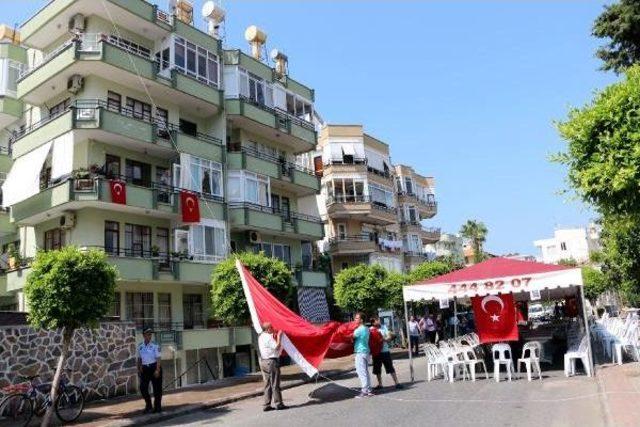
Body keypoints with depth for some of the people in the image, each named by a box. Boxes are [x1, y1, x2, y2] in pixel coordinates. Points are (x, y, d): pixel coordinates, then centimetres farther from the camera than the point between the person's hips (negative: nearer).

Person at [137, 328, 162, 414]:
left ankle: (157, 406, 15)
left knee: (157, 388, 2)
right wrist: (139, 369, 6)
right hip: (145, 368, 3)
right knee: (143, 387, -3)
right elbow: (139, 358, 14)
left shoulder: (155, 345, -6)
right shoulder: (140, 346, 6)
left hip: (154, 367, -3)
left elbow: (158, 358, -9)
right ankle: (148, 405, 17)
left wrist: (157, 370, -16)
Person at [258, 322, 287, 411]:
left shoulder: (261, 336, 14)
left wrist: (275, 337, 12)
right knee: (275, 384, -1)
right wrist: (279, 337, -9)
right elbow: (277, 347, -18)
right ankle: (278, 403, 4)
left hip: (263, 362, 9)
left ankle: (266, 405, 13)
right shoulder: (268, 337, -17)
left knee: (267, 384, 12)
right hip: (271, 361, -9)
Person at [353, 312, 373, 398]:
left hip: (360, 353, -9)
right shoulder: (366, 329, 13)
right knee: (365, 372, 14)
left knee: (361, 372, -5)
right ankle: (368, 390, 18)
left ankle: (365, 391, -4)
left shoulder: (359, 330, -15)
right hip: (366, 351, 9)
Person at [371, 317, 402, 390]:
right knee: (377, 369, 10)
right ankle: (380, 384, 23)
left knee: (390, 367, 1)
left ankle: (396, 383, 7)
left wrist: (384, 339, -21)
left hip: (385, 351, 0)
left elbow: (389, 337, -3)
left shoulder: (384, 327, 0)